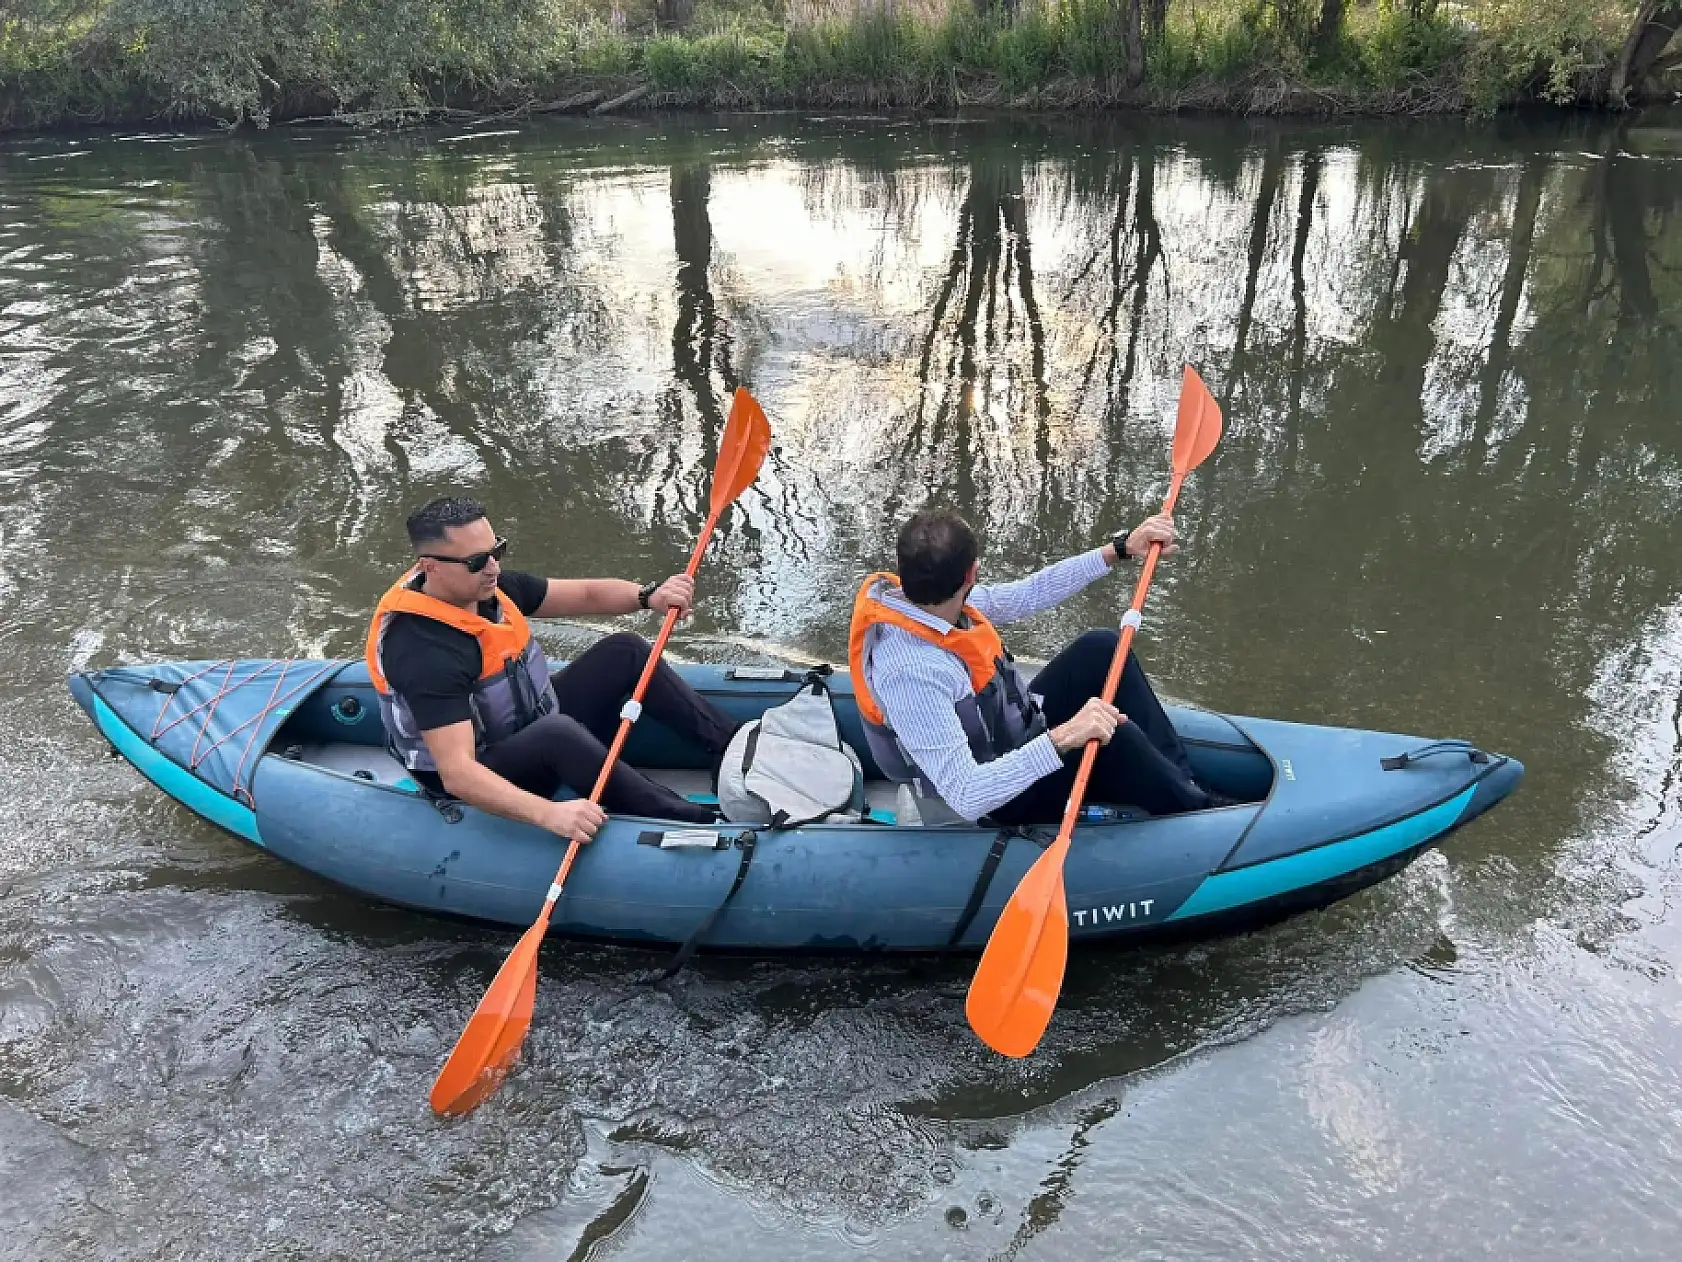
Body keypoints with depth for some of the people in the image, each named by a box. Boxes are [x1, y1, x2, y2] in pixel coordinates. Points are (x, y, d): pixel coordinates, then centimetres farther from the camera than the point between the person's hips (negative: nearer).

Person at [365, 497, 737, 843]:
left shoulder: (488, 585, -7)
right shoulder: (424, 649, -31)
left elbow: (587, 593, -3)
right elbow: (457, 774, -37)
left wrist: (648, 596, -23)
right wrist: (547, 814, -48)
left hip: (533, 731, 9)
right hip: (480, 784, -9)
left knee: (624, 651, 0)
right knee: (559, 731, -38)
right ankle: (704, 825, -29)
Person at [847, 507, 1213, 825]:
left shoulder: (909, 596, -12)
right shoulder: (912, 673, -38)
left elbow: (1024, 595, 0)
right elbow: (965, 798, -38)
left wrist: (1121, 548, 0)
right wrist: (1061, 740, -45)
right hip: (1008, 799, -9)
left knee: (1100, 649, 3)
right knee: (1114, 737, -27)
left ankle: (1181, 783, 11)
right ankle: (1196, 814, 3)